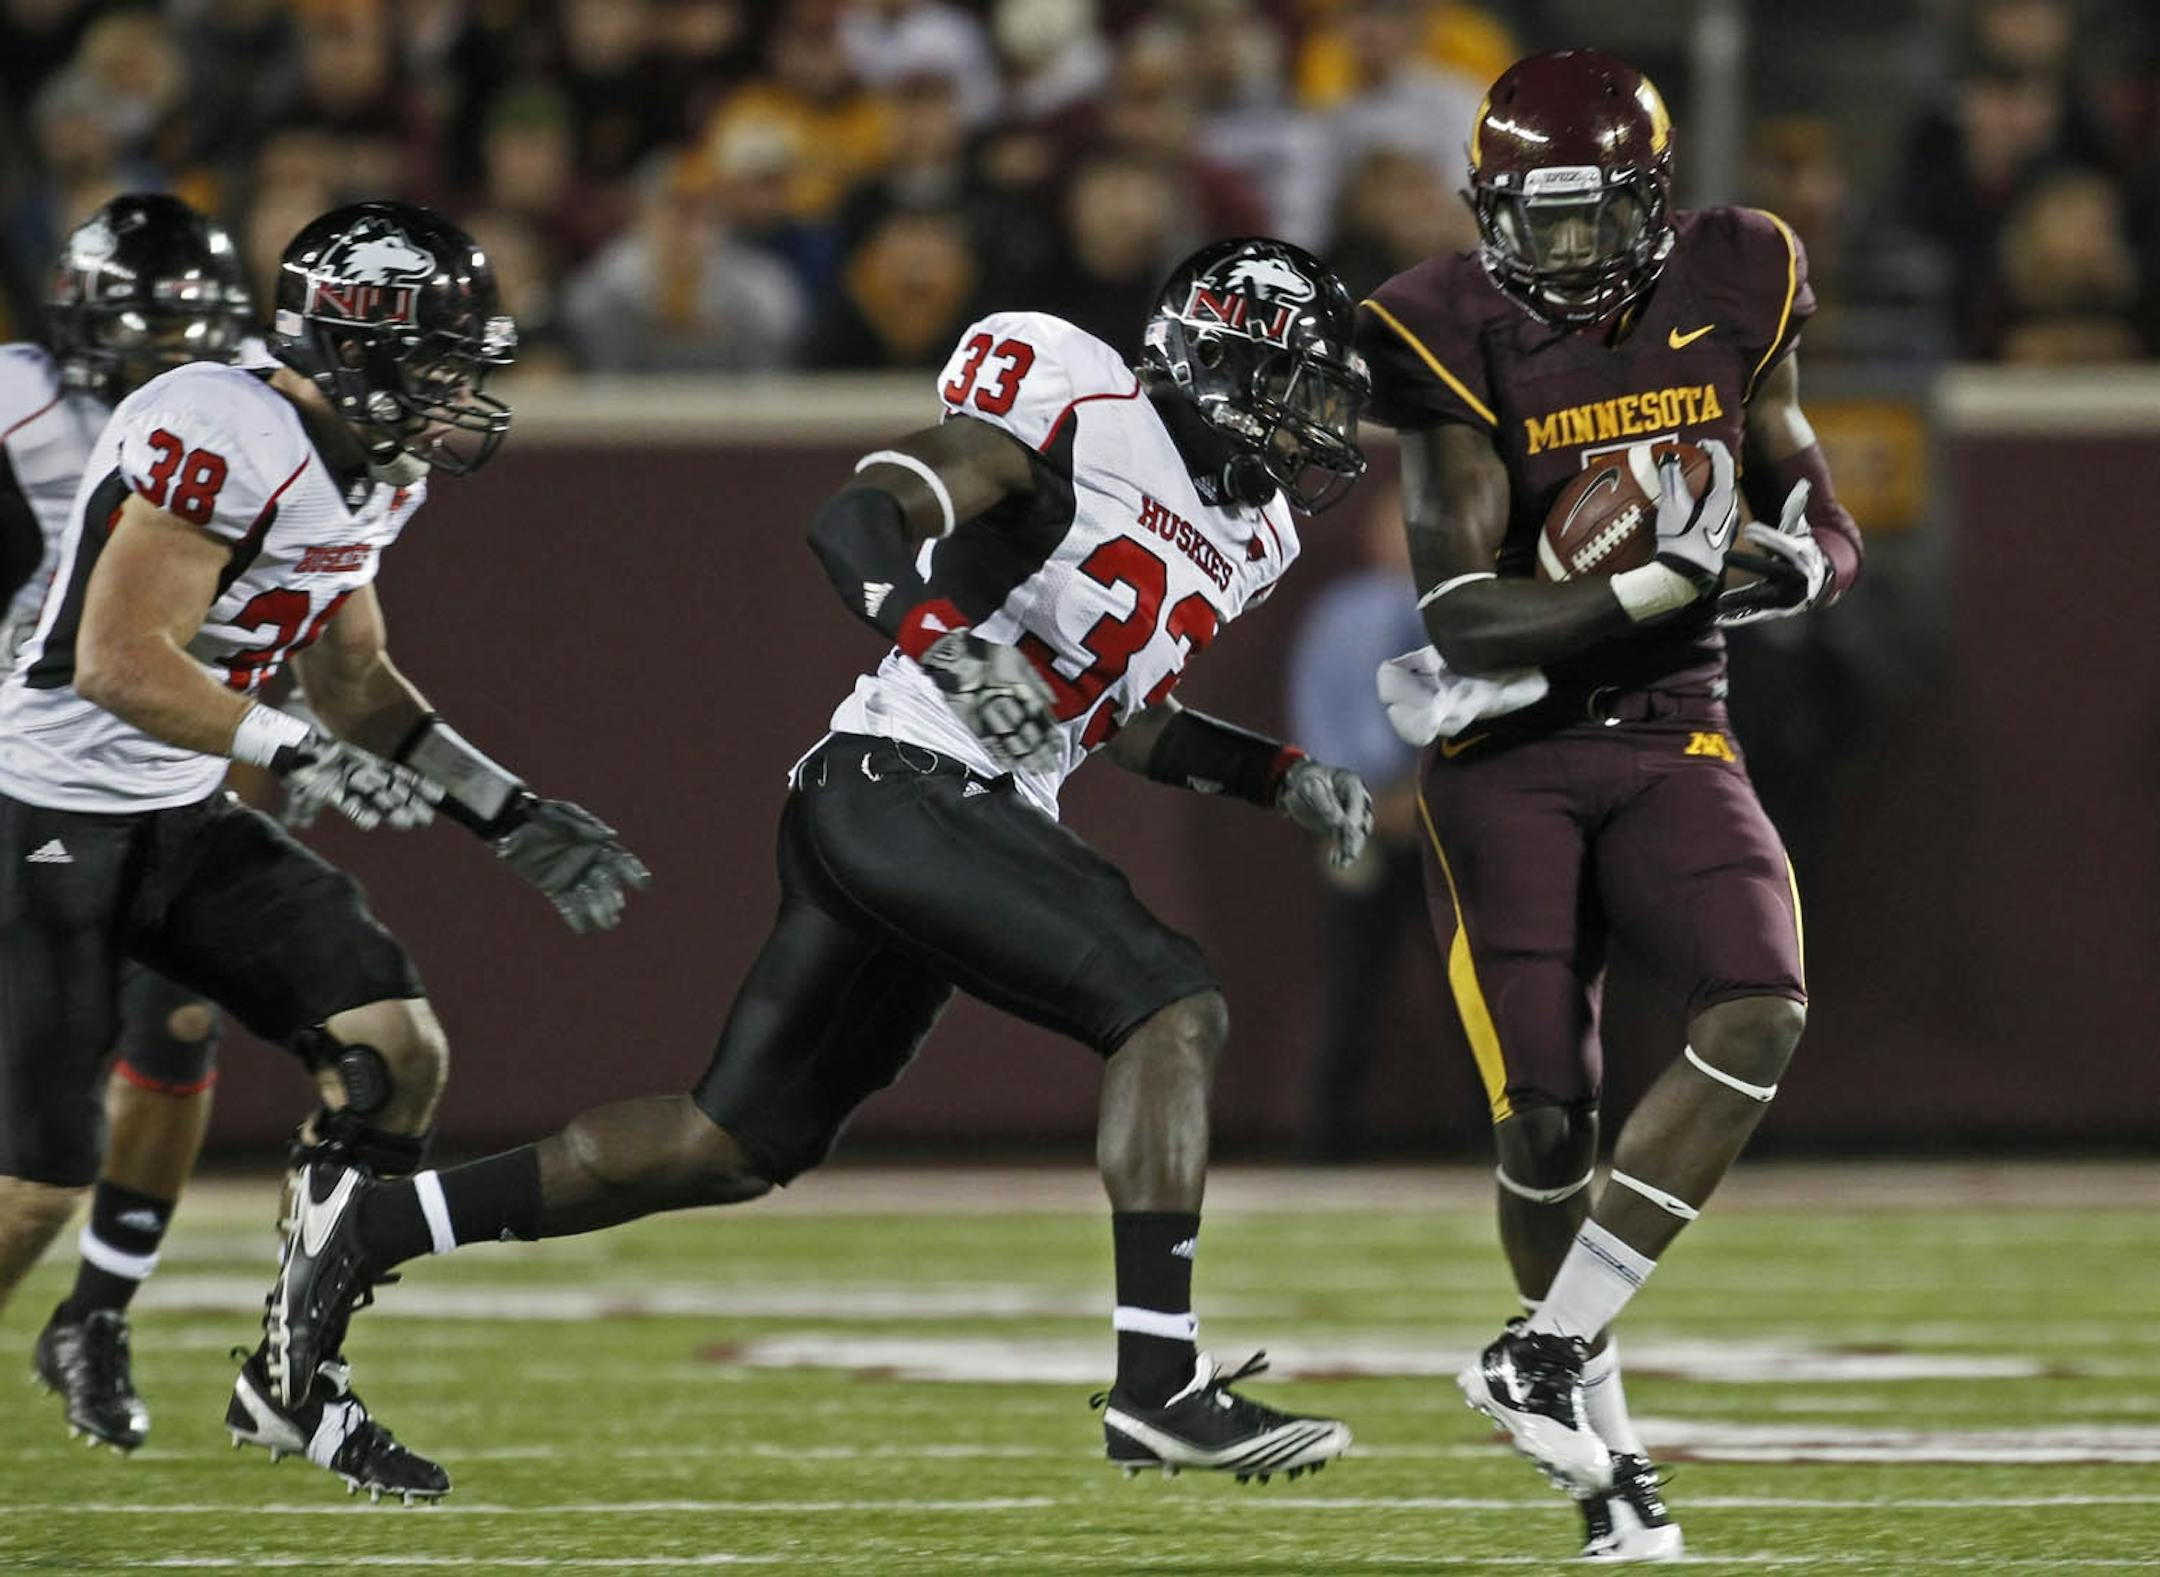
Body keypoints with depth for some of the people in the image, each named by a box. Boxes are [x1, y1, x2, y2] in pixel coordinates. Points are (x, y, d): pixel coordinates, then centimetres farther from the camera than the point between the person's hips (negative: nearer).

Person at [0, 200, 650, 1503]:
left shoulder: (370, 476, 7)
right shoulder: (221, 439, -24)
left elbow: (354, 680, 19)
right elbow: (121, 664, -27)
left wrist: (511, 816, 13)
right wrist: (302, 755, -31)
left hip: (181, 821, 9)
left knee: (396, 1053, -3)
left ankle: (294, 1380, 9)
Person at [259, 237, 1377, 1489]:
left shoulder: (1247, 535, 19)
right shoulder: (1083, 421, -8)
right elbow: (858, 518, -16)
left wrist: (1284, 776, 20)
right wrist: (938, 634, -33)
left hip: (969, 821, 10)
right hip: (906, 778, -10)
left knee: (738, 1146, 12)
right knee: (1176, 1010, -19)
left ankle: (376, 1220, 19)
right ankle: (1159, 1384, -21)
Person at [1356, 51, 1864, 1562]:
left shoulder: (1730, 298, -1)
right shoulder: (1460, 342, -12)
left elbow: (1826, 526, 9)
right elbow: (1463, 615, -17)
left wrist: (1798, 566, -16)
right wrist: (1661, 589, -29)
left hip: (1672, 740, 3)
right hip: (1506, 759, -3)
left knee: (1763, 1011, -23)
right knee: (1545, 1121, -8)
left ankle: (1546, 1346, -16)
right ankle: (1601, 1434, 16)